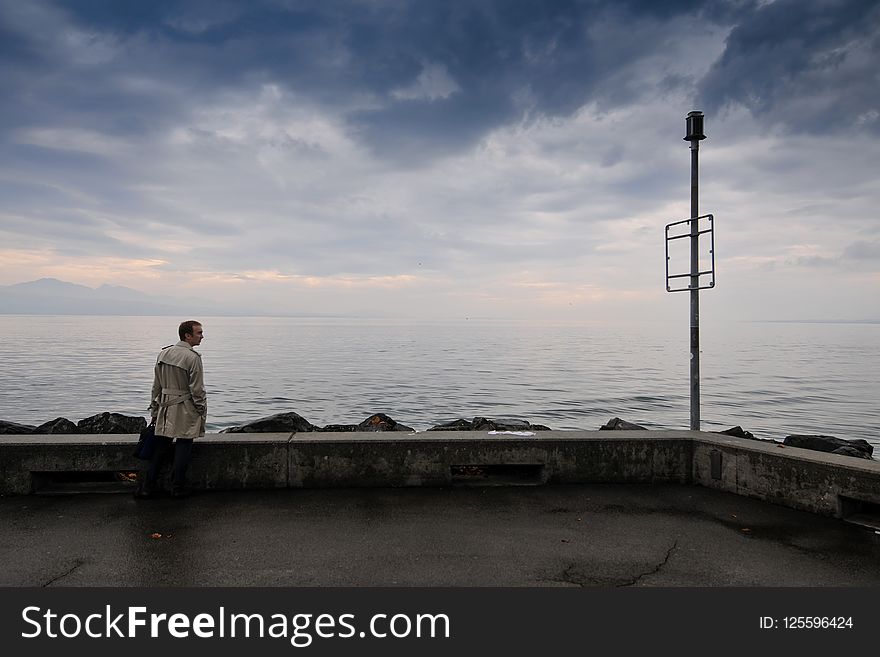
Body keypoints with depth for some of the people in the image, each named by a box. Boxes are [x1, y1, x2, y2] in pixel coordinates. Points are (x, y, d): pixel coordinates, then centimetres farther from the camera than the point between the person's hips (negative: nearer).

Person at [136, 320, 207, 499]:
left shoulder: (163, 354, 7)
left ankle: (147, 487, 14)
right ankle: (178, 488, 11)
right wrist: (202, 413, -4)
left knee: (160, 448, 12)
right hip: (186, 411, -6)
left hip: (165, 408, 6)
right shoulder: (193, 357, -14)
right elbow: (197, 390, -14)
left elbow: (156, 386, 12)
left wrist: (154, 411, 19)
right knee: (183, 448, 4)